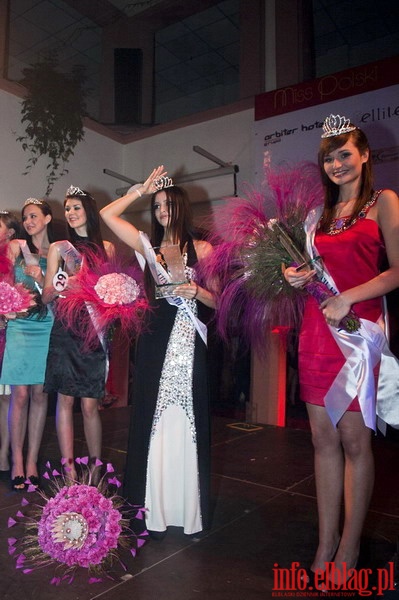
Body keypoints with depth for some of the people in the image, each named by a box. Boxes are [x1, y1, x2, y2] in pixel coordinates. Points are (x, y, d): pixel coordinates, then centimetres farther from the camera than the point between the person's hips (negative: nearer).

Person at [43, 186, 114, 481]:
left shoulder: (106, 248, 12)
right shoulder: (59, 248, 9)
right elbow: (47, 296, 6)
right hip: (65, 331, 0)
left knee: (90, 404, 1)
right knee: (66, 400, 0)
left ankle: (95, 469, 15)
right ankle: (69, 471, 9)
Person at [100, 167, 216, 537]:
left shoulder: (201, 249, 6)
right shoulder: (149, 246, 12)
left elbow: (218, 300, 4)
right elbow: (108, 214, 8)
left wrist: (196, 291, -15)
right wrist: (142, 188, 10)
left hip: (188, 343, -2)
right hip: (155, 342, 2)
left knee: (185, 424, 2)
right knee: (154, 422, 6)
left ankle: (188, 509, 17)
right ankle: (156, 510, 19)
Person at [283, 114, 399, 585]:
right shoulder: (322, 213, 18)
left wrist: (346, 299, -14)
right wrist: (298, 278, 2)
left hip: (358, 330, -5)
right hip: (316, 331, 5)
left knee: (354, 440, 0)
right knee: (323, 440, 8)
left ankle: (348, 550, 15)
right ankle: (326, 544, 20)